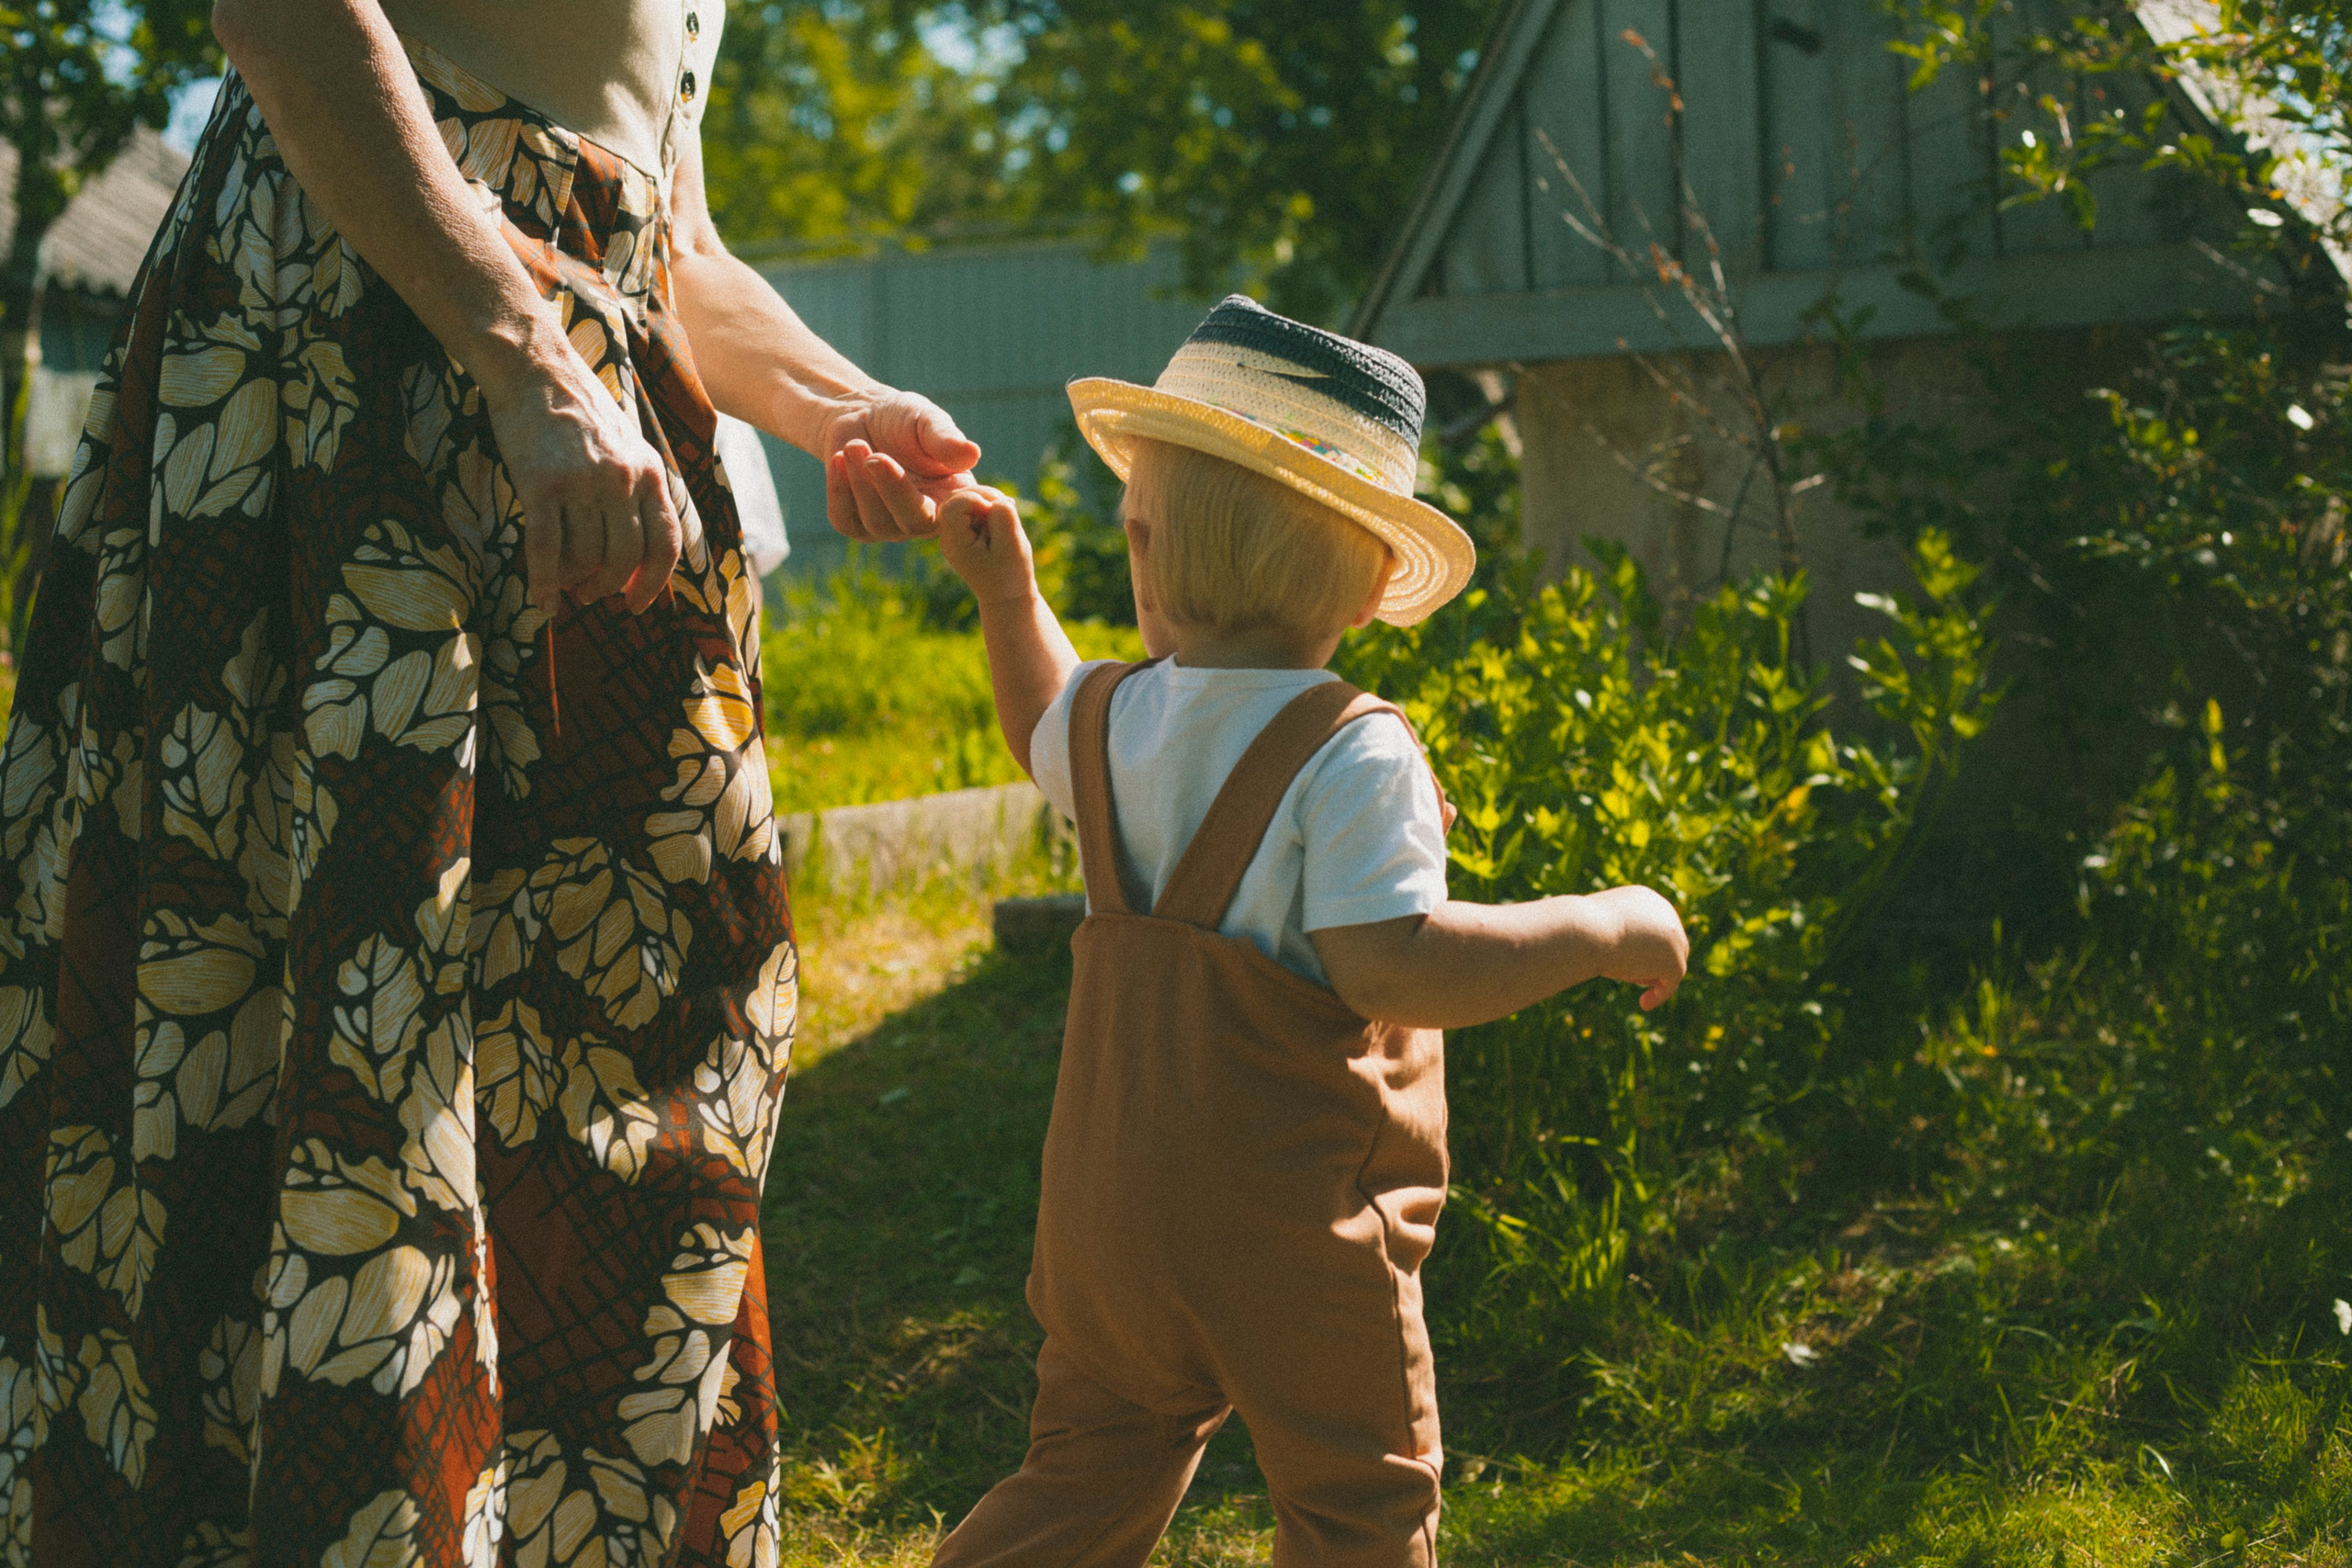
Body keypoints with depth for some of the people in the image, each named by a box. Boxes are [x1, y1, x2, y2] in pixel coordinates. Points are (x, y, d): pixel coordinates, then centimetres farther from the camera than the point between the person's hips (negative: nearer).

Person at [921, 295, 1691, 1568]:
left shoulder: (1109, 718, 4)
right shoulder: (1350, 756, -18)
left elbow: (1045, 735, 29)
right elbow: (1391, 967, -27)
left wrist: (1003, 584, 31)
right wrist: (1603, 927, -19)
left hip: (1104, 1210, 6)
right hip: (1291, 1228, -6)